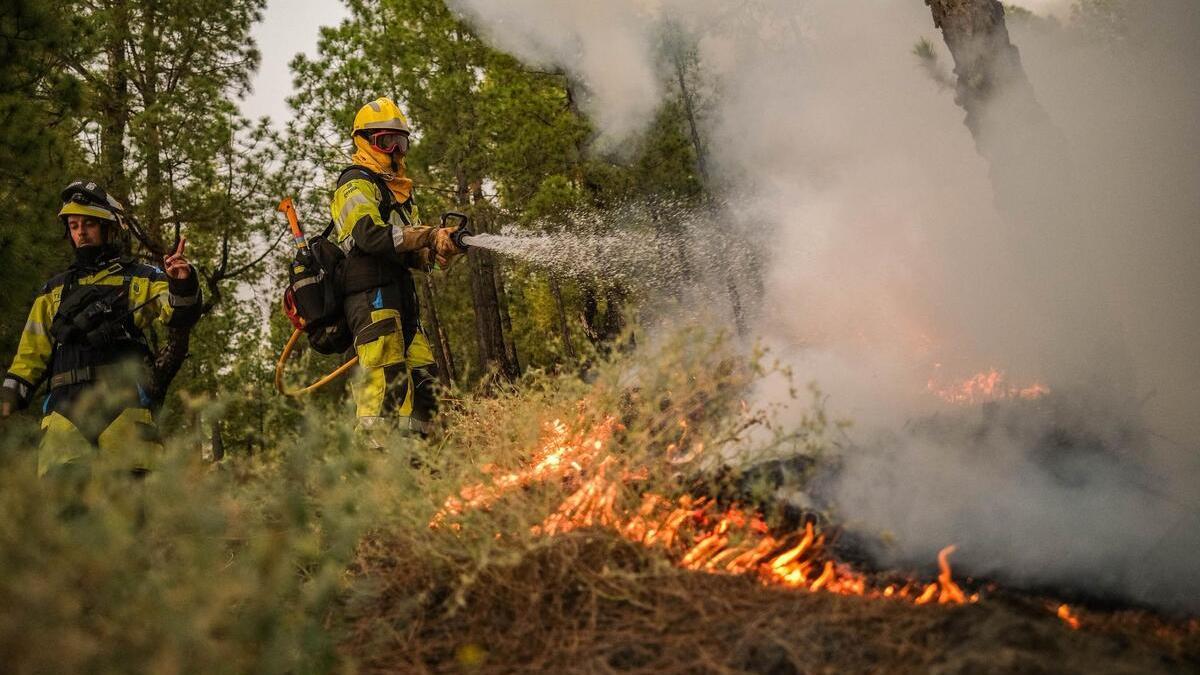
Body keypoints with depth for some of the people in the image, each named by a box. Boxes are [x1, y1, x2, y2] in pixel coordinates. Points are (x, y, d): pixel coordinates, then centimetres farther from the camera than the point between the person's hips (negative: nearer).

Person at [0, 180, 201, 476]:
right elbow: (33, 350, 24)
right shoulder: (54, 290, 25)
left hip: (124, 406, -3)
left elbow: (179, 315, -1)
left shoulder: (141, 279, 14)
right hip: (65, 411, 3)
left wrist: (183, 286, -23)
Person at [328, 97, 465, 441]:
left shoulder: (398, 189, 29)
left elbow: (410, 253, 22)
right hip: (371, 296, -9)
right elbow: (371, 235, -19)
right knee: (385, 378, -18)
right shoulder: (356, 184, -1)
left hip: (400, 296, 9)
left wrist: (436, 252, -1)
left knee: (422, 377, 5)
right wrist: (430, 235, -23)